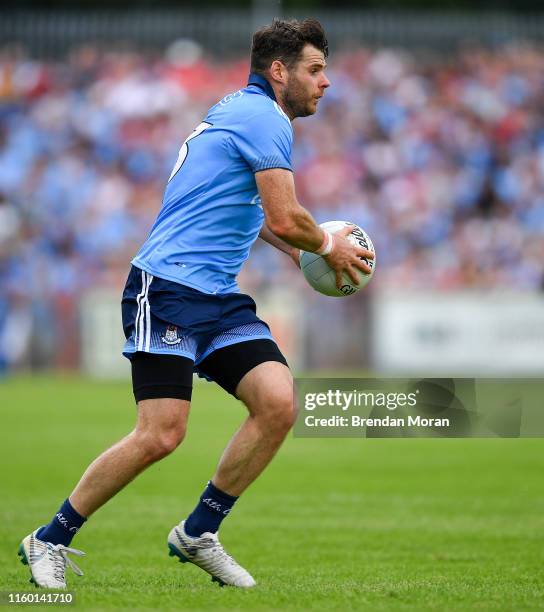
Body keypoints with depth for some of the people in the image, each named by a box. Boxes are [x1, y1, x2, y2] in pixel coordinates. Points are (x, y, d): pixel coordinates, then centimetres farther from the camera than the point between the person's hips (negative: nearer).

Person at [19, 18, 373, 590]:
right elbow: (286, 219, -15)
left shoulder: (242, 110, 21)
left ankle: (198, 532, 7)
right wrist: (329, 247, 5)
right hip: (167, 289, -10)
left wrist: (302, 250, 28)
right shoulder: (263, 119, -10)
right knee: (161, 434, -15)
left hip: (218, 296, 10)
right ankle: (49, 542, 1)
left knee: (278, 403, -7)